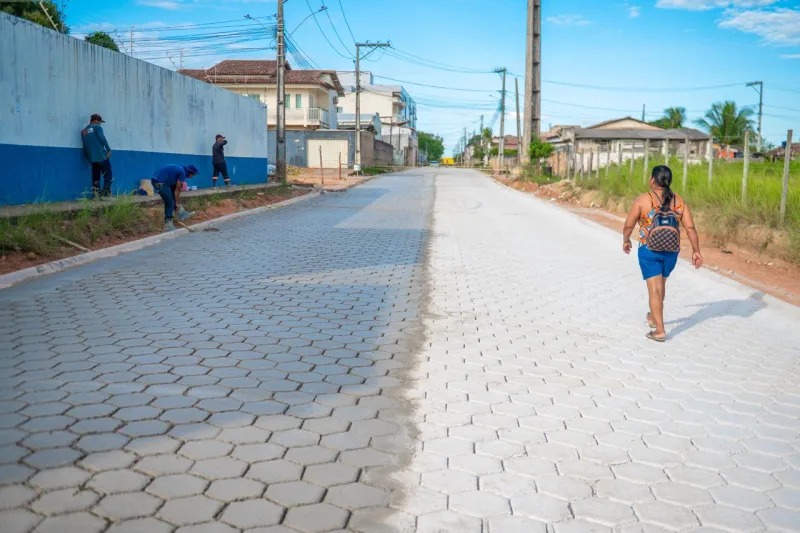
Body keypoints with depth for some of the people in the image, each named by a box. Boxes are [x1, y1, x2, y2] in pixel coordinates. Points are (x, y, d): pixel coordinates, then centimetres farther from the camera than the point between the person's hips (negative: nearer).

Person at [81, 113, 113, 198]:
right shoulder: (97, 127, 1)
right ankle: (106, 194, -9)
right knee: (108, 176, 0)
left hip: (92, 158, 6)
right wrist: (108, 149, -14)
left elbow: (84, 146, 18)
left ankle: (95, 195, 3)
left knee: (95, 177, 9)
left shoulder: (83, 131, 18)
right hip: (102, 156, -6)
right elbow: (102, 138, -14)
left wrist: (88, 157, 22)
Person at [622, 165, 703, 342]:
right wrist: (696, 251, 1)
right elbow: (690, 228, -4)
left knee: (655, 288, -2)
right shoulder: (679, 202, 0)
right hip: (671, 252, 4)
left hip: (649, 250, -4)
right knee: (660, 284, 23)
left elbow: (628, 225, -4)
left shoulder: (643, 200, -9)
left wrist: (626, 241, 14)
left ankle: (659, 330, -8)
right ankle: (653, 317, 43)